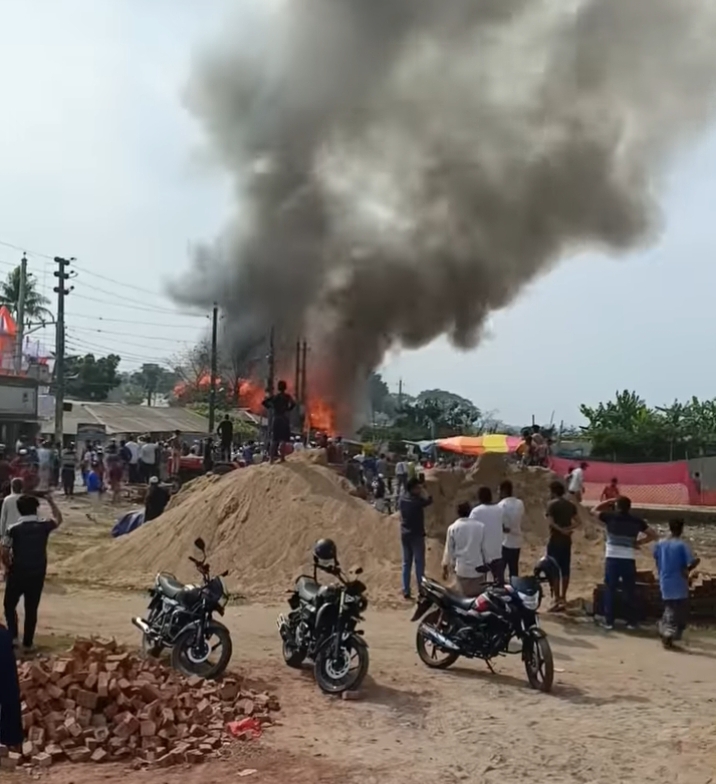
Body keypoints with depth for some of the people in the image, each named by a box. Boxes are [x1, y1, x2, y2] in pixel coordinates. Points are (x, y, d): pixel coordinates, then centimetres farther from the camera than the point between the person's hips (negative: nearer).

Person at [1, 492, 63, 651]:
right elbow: (58, 519, 16)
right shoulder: (44, 525, -6)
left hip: (18, 573, -2)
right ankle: (28, 643, 15)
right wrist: (51, 501, 22)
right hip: (38, 573, 2)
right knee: (31, 609, 11)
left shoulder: (13, 529, -11)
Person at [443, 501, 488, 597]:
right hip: (477, 568, 1)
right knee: (480, 596, 9)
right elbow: (484, 547, 5)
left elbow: (449, 549, 2)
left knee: (465, 597, 6)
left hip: (462, 569, -1)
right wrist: (486, 563, 18)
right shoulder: (480, 526, -3)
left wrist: (445, 567, 12)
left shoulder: (453, 528, -5)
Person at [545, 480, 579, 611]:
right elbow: (577, 521, 5)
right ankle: (563, 598, 16)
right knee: (565, 570, 10)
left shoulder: (552, 504, -10)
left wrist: (561, 530, -13)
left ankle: (557, 600, -4)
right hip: (567, 541, 7)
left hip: (555, 541, -7)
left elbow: (551, 522, -21)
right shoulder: (570, 504, 9)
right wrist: (568, 529, -5)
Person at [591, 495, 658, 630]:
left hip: (612, 559, -1)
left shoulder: (610, 517, -2)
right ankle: (631, 622, 12)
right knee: (629, 591, 9)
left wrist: (609, 502, 17)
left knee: (610, 590, 6)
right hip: (629, 560, 1)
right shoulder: (636, 521, 4)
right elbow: (654, 535, 8)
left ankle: (609, 621, 5)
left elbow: (594, 510, 15)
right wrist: (639, 542, 9)